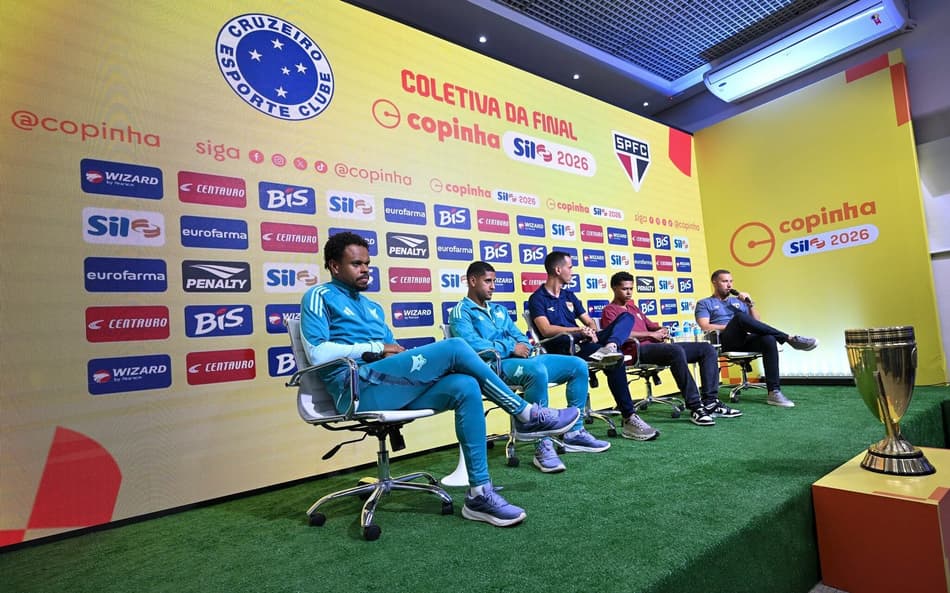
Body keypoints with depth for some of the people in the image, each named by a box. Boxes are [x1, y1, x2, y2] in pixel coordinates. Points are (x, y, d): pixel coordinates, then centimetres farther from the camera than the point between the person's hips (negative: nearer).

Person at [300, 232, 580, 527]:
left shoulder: (372, 307, 28)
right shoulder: (319, 296, 7)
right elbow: (318, 353, -9)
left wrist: (399, 352, 0)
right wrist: (376, 349, -9)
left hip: (394, 389, 7)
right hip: (359, 388, -7)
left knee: (466, 387, -19)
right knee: (454, 347, -20)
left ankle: (479, 493, -15)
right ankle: (526, 415, -7)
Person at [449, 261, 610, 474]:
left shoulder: (499, 310, 25)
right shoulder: (461, 311, 0)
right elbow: (472, 344, -17)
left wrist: (523, 346, -4)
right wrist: (511, 348, -14)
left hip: (522, 359, 9)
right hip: (495, 365, -9)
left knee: (578, 366, -1)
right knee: (537, 370, -39)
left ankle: (574, 432, 3)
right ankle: (543, 445, -29)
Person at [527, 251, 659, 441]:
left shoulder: (569, 296, 24)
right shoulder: (537, 298, 0)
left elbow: (589, 321, 19)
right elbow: (546, 330, -15)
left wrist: (592, 331, -6)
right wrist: (580, 330, -19)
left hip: (583, 342, 8)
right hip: (562, 349, -8)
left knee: (626, 316, -5)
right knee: (615, 358, -29)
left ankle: (610, 347, -38)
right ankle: (629, 420, -23)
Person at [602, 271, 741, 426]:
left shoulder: (633, 307, 30)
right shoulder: (609, 311, 3)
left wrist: (661, 330, 5)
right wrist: (651, 334, -11)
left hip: (655, 345, 9)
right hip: (637, 350, -9)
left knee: (707, 349, -2)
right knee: (677, 351, -38)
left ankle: (710, 402, -12)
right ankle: (695, 407, -34)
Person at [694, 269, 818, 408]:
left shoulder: (738, 301, 29)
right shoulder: (704, 303, 13)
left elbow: (757, 322, 20)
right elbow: (705, 327, -4)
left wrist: (750, 304, 5)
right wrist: (731, 326, -8)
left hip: (744, 341, 5)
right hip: (724, 342, -5)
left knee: (768, 339, -30)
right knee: (740, 317, -34)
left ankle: (774, 392, -32)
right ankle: (790, 338, -24)